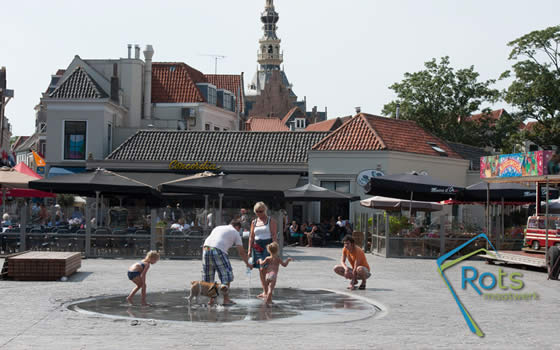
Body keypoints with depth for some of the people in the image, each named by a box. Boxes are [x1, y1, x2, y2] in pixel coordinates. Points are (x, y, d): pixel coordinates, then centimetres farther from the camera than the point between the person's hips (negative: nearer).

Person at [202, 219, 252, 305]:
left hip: (206, 248, 6)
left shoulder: (218, 227, 32)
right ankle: (226, 299, 5)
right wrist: (247, 264, 29)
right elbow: (241, 252, 18)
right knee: (226, 275, 5)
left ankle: (211, 300, 18)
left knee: (208, 276, 14)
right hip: (218, 251, -6)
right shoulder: (235, 232, 17)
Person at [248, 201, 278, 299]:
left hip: (267, 246, -5)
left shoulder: (271, 221, 1)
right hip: (257, 247, 5)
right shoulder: (254, 222, 15)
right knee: (261, 270, 5)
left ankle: (268, 292, -13)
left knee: (263, 269, -15)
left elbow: (274, 235, -5)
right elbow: (251, 237, 16)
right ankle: (264, 291, 10)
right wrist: (250, 250, 10)